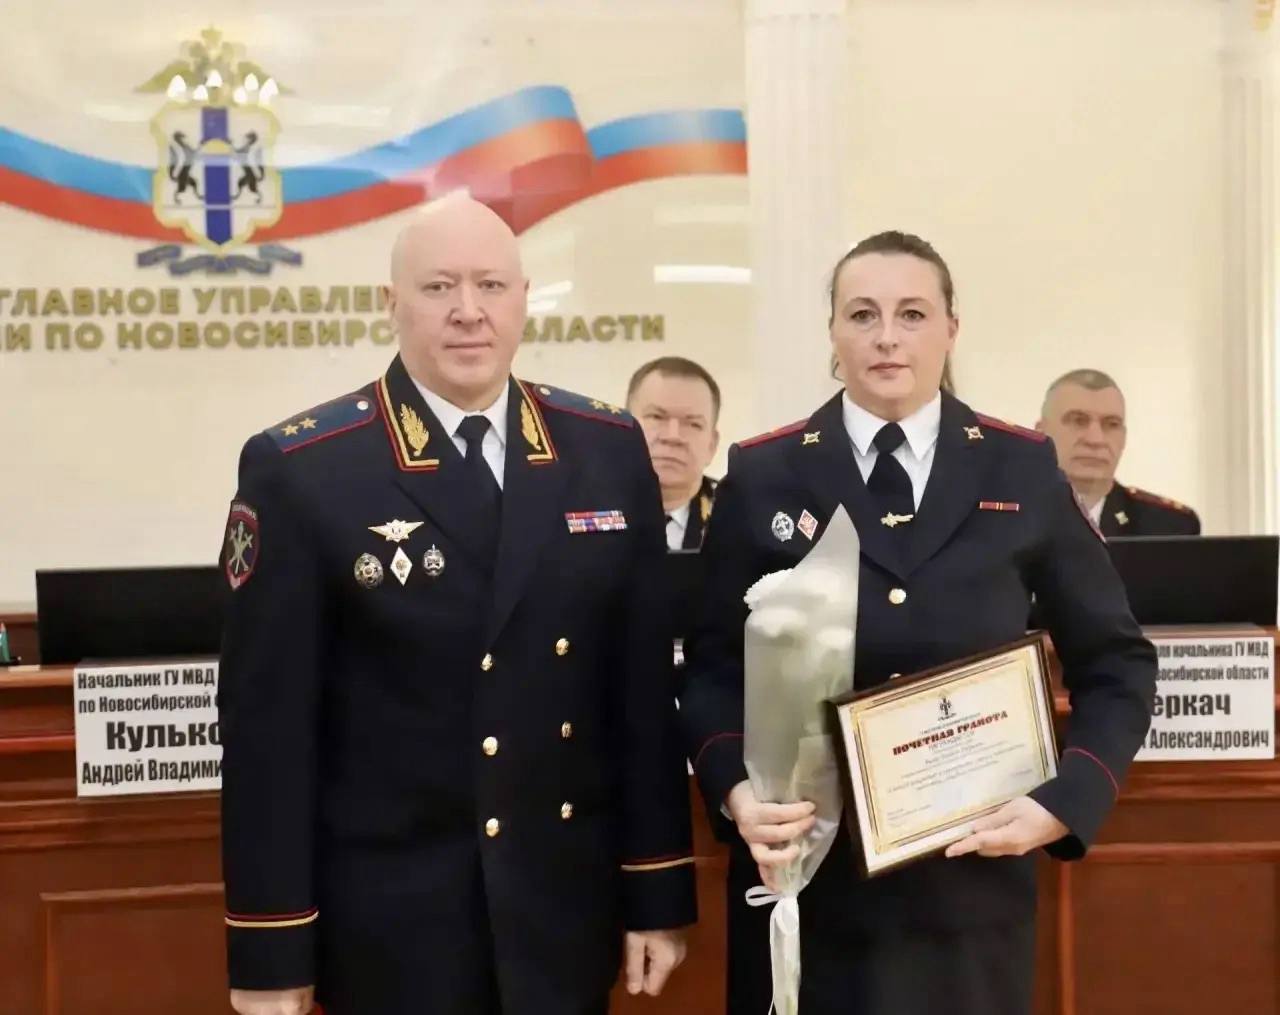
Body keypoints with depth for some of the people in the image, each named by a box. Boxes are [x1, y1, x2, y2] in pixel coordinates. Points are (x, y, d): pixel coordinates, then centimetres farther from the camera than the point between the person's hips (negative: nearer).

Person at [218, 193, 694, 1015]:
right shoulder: (300, 470, -9)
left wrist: (658, 892, 4)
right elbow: (268, 722, -9)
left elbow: (644, 684, 4)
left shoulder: (609, 452, 2)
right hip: (389, 920, -3)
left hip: (568, 909, 3)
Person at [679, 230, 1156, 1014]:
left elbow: (1116, 663, 6)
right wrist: (736, 790, -15)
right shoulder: (762, 475, 1)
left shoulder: (1025, 471, 2)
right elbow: (714, 664, 3)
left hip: (974, 879, 1)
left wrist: (1065, 803, -8)